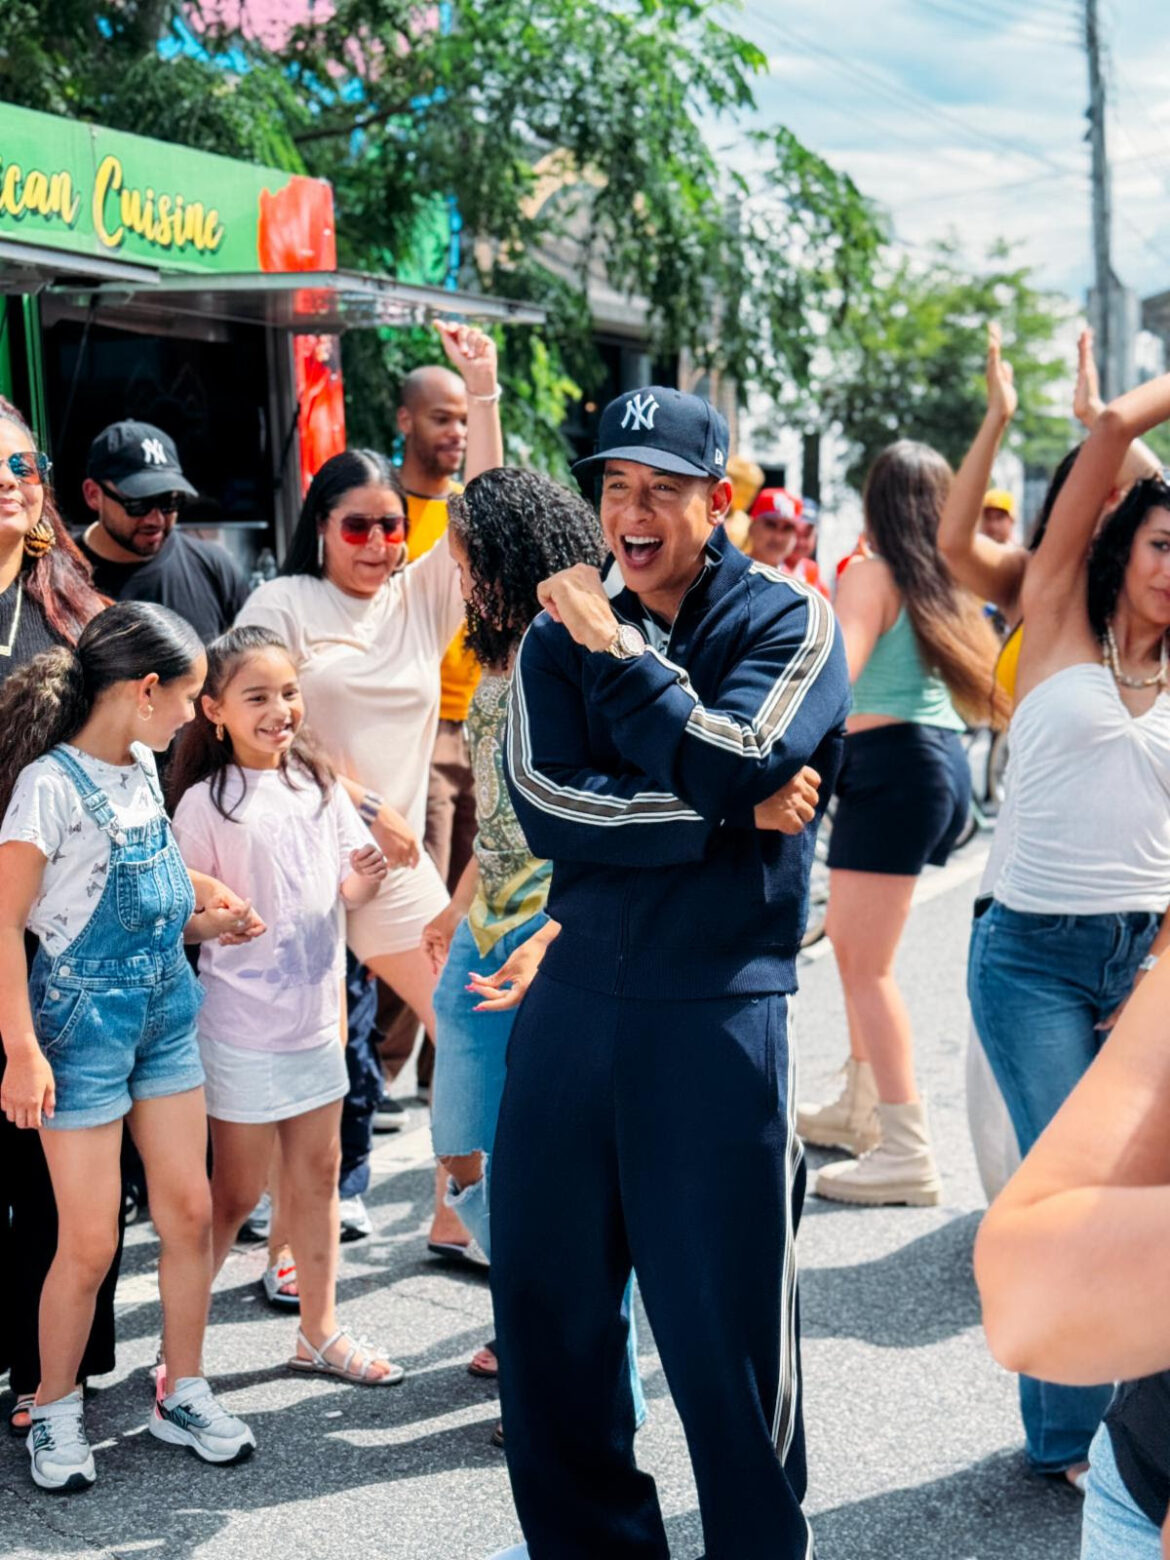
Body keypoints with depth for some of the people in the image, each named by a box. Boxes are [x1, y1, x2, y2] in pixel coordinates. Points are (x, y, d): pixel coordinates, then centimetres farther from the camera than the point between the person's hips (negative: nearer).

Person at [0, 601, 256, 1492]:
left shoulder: (143, 768, 6)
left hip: (165, 1010, 7)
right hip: (84, 1019, -7)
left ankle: (183, 1395, 24)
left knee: (189, 1212, 9)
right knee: (90, 1243, 0)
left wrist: (192, 925, 7)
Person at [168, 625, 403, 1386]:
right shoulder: (205, 803, -13)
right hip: (243, 1029, -6)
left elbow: (349, 883, 10)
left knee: (319, 1174, 16)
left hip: (317, 1016, 6)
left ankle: (320, 1331, 30)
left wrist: (361, 883, -10)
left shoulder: (318, 781, 3)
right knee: (237, 1194, 3)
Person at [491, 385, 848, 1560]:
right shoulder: (560, 635, 10)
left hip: (717, 1011, -4)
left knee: (722, 1323, 3)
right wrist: (731, 814, -12)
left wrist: (618, 650, -12)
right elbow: (545, 806, -6)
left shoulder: (787, 621, 0)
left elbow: (730, 767, -17)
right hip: (572, 997, 4)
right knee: (542, 1294, 11)